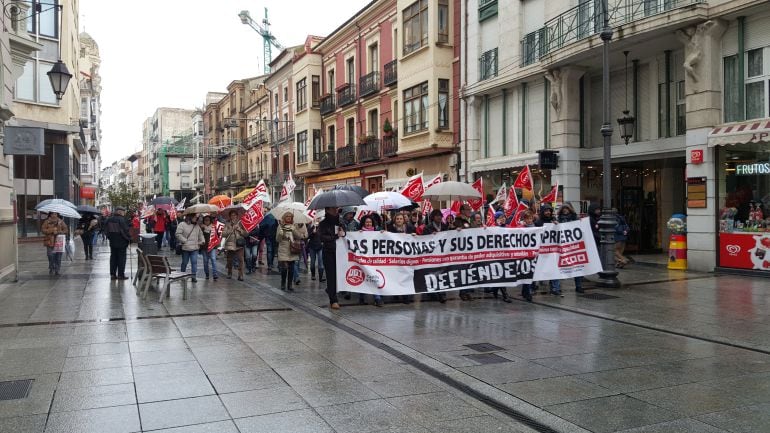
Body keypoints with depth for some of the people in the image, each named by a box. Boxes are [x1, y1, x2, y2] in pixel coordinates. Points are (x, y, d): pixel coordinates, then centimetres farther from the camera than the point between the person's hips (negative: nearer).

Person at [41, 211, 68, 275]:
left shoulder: (61, 221, 10)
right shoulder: (47, 221, 6)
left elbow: (66, 230, 8)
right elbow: (43, 230, 0)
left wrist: (60, 232, -9)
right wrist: (51, 230, -12)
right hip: (50, 242, -1)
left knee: (58, 258, 0)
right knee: (51, 257, -5)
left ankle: (57, 270, 9)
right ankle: (51, 270, 8)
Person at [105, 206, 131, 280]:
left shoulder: (109, 219, 6)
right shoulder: (121, 219, -17)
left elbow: (108, 230, 12)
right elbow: (125, 230, -17)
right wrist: (129, 238, -6)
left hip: (112, 242, 7)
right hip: (121, 242, -7)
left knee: (113, 258, 12)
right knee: (121, 258, 0)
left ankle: (112, 274, 13)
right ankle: (120, 275, 2)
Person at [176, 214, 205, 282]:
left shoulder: (197, 226, 14)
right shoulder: (182, 225, -4)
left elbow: (200, 234, 25)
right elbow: (177, 234, -11)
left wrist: (202, 241, 8)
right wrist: (184, 241, -14)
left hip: (194, 248, 3)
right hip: (185, 248, -3)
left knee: (194, 262, -6)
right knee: (184, 262, 9)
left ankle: (194, 276, -3)